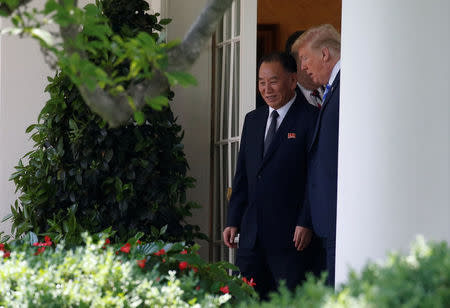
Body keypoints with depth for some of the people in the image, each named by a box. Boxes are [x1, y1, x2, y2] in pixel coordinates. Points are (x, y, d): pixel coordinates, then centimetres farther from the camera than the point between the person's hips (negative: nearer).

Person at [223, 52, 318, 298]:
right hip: (251, 234, 6)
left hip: (289, 235, -6)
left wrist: (306, 223, -15)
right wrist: (233, 221, 12)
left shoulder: (310, 118, -5)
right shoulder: (253, 119, 16)